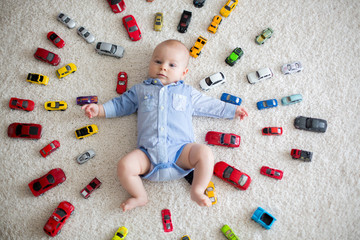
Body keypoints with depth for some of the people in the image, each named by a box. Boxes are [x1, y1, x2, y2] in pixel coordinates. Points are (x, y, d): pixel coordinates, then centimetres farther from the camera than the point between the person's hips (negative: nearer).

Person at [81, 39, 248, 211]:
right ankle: (140, 196, 1)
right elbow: (120, 104, 29)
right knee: (124, 166, -24)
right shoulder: (141, 90, 23)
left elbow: (211, 105, 28)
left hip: (180, 150, 0)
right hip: (148, 152, 0)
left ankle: (197, 191, -8)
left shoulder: (188, 93, 22)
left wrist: (233, 110, 26)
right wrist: (99, 109, 18)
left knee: (205, 153, -26)